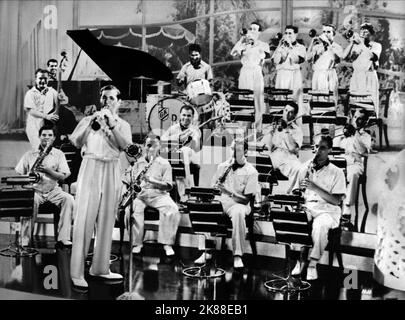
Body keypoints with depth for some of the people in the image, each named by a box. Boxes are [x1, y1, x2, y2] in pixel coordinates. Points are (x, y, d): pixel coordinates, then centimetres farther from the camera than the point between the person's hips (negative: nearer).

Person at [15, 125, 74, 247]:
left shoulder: (59, 154, 10)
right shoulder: (29, 154, 11)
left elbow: (62, 177, 0)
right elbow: (18, 174, 11)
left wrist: (47, 170, -16)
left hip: (53, 190, 1)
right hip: (34, 190, -1)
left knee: (69, 199, -28)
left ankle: (63, 238, -26)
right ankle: (25, 241, -30)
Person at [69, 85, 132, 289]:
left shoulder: (123, 125, 15)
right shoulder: (88, 120, 12)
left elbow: (126, 145, -5)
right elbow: (75, 142, -2)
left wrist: (112, 124, -13)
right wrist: (91, 124, -11)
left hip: (111, 172, 2)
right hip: (90, 169, -2)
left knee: (106, 221, 5)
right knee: (84, 220, -7)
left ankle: (100, 267, 16)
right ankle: (77, 272, -5)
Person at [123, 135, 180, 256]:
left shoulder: (164, 163, 8)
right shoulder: (137, 162, 16)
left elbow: (168, 186, -1)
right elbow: (126, 181, 15)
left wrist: (151, 180, -15)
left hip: (158, 194, -1)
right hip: (139, 194, 1)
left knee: (173, 210, -30)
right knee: (131, 209, -31)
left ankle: (167, 243, -20)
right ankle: (137, 243, -20)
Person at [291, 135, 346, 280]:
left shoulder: (336, 172, 1)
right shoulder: (305, 167, 13)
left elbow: (336, 201, -8)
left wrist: (314, 187, -18)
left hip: (327, 209, -3)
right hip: (306, 206, 3)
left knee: (320, 225, -38)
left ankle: (313, 264, -23)